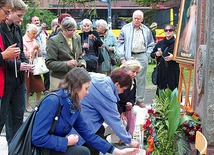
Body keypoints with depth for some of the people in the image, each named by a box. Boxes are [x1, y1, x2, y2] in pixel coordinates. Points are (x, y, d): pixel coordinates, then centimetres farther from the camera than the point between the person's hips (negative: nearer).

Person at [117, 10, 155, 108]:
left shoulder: (146, 30, 11)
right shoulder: (126, 29, 4)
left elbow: (151, 44, 19)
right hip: (129, 56, -2)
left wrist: (147, 55, 6)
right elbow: (120, 43, 3)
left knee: (141, 79, 6)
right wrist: (122, 58, -4)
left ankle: (140, 100, 15)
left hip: (142, 57, 2)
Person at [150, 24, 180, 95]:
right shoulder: (159, 43, 13)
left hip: (173, 71, -4)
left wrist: (173, 57, -19)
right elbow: (152, 54, 20)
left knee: (173, 89, -7)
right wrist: (156, 54, 0)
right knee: (161, 89, 5)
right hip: (161, 71, 4)